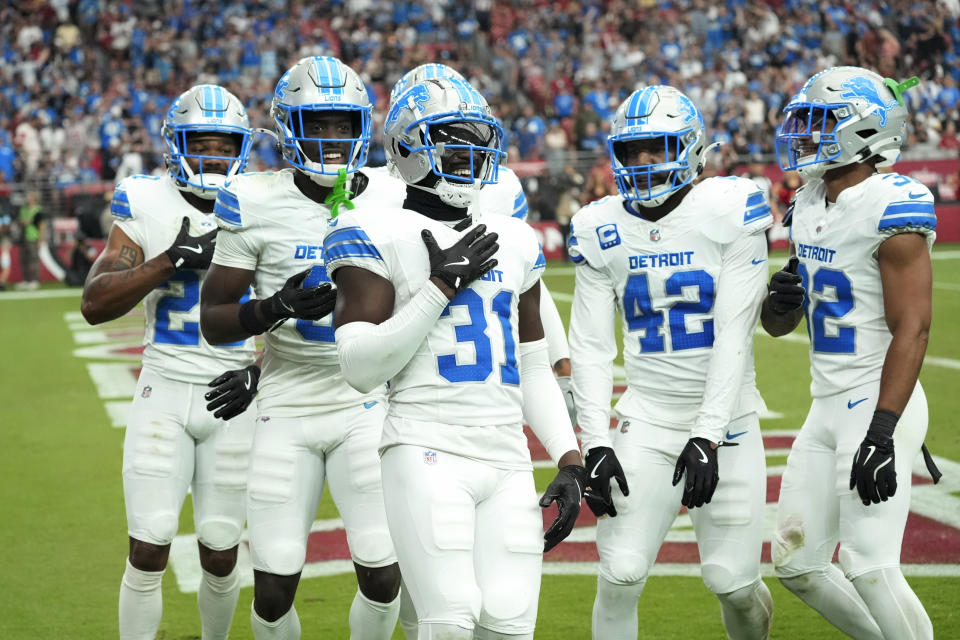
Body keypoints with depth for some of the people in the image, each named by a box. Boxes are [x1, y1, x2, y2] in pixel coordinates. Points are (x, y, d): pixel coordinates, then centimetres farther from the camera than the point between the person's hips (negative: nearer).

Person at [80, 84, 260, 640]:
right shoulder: (148, 205, -3)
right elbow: (94, 304, -11)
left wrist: (259, 371, -13)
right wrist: (169, 260, -23)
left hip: (232, 399, 1)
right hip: (165, 391, -1)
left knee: (220, 554, 5)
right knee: (148, 552, -7)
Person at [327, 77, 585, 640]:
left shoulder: (514, 243, 17)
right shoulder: (381, 237, -1)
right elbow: (361, 368, -10)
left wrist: (570, 459, 11)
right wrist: (442, 286, -11)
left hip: (508, 462, 6)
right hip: (430, 452, -6)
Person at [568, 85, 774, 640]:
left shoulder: (730, 214, -9)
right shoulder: (602, 231, 1)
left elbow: (733, 335, -13)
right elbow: (592, 348, 2)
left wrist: (707, 437, -19)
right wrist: (595, 444, -7)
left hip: (725, 415, -2)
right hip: (645, 420, 2)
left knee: (732, 582, 1)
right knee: (621, 574, -10)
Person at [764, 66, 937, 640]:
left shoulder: (893, 209, -16)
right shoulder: (810, 205, 10)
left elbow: (912, 330, -20)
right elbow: (780, 326, 18)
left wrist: (882, 431, -25)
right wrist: (780, 301, -6)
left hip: (878, 402, -9)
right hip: (829, 404, 9)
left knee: (869, 567, -11)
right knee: (797, 563, 11)